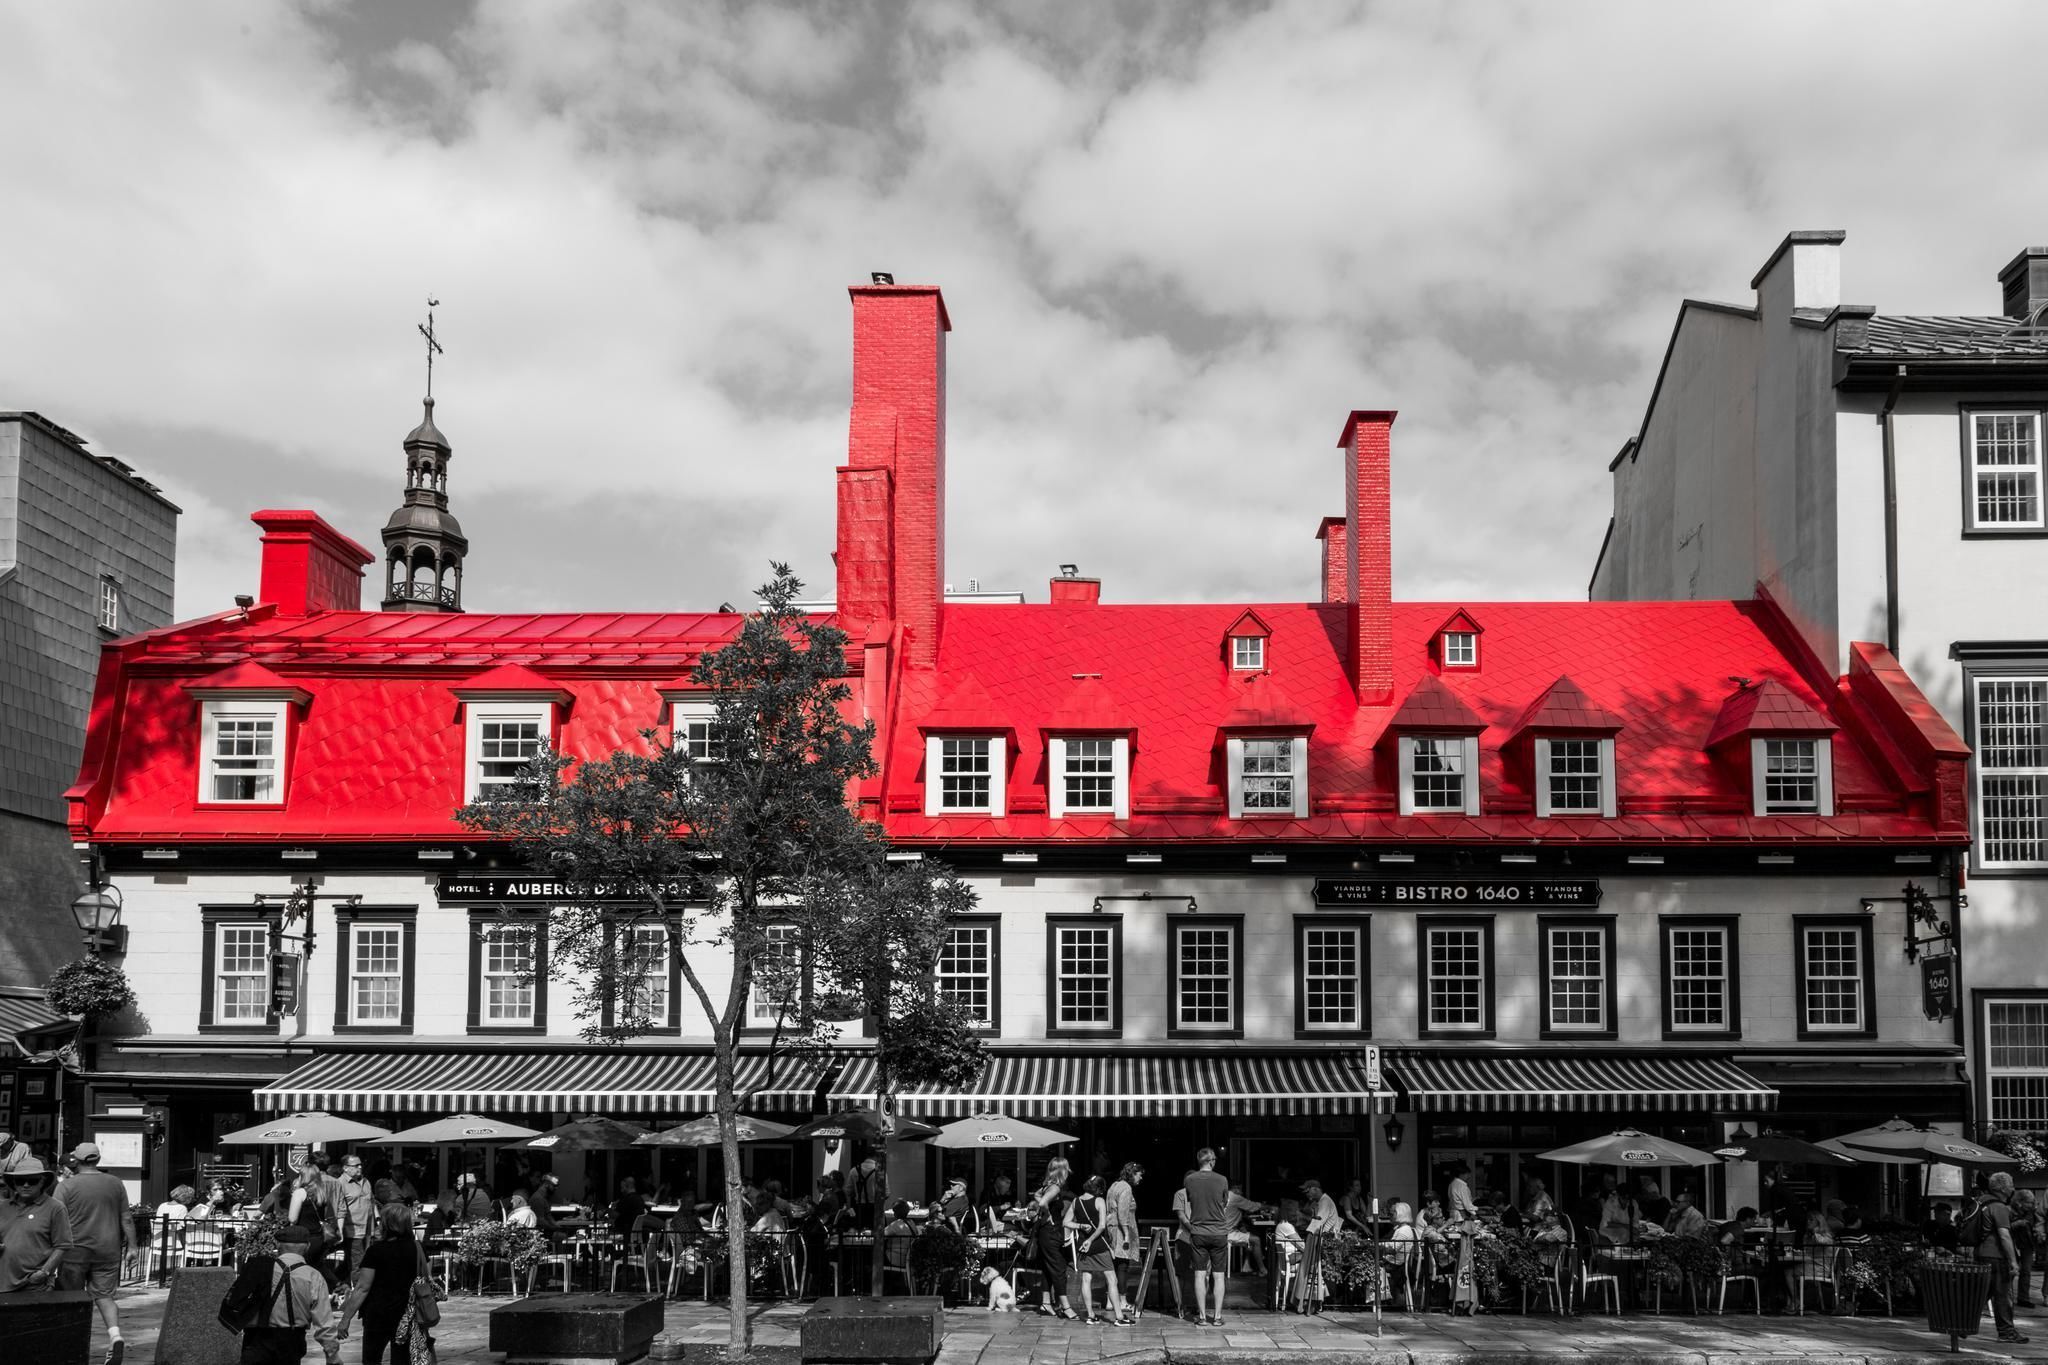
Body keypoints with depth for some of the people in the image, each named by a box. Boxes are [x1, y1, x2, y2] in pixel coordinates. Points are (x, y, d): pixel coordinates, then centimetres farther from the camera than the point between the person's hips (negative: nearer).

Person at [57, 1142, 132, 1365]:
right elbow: (126, 1219, 5)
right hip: (108, 1251, 2)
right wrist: (131, 1245, 9)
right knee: (104, 1296, 5)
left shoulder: (68, 1185, -5)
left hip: (75, 1249, -2)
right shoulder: (115, 1184, 4)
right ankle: (115, 1336, -17)